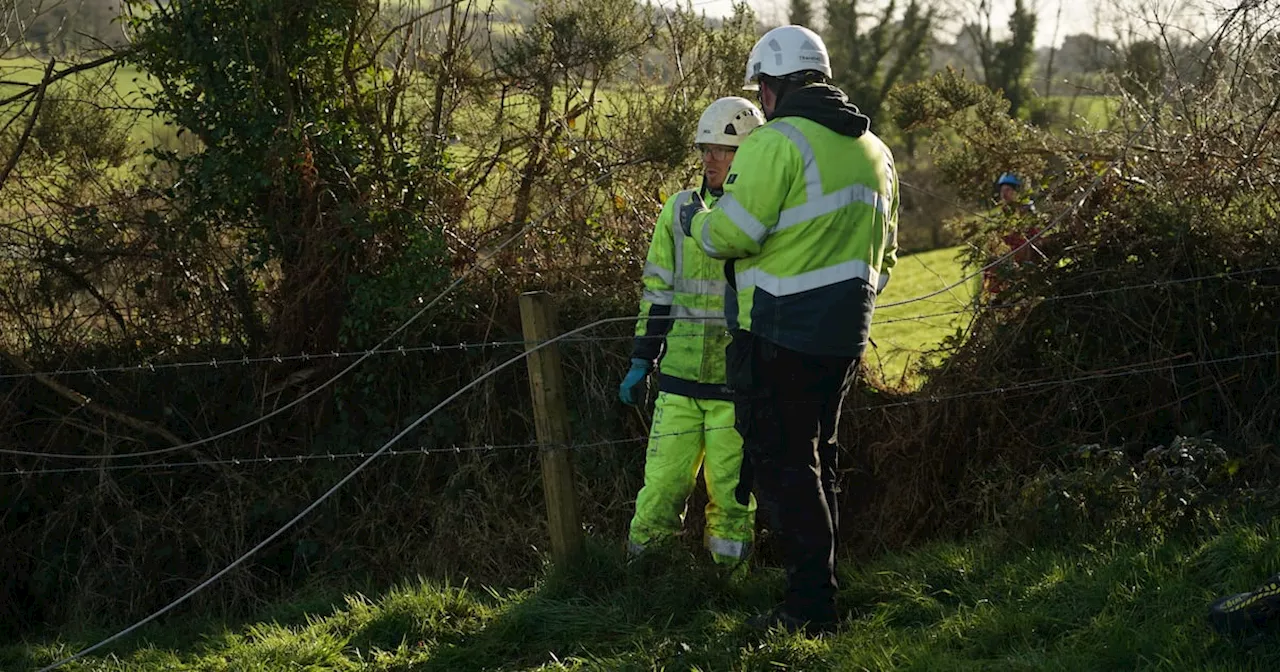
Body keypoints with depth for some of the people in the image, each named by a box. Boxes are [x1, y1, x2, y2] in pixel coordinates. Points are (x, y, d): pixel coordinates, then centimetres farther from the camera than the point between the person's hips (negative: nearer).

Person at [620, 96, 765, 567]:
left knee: (730, 490, 4)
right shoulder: (679, 211, 9)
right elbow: (658, 290, 14)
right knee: (661, 484, 2)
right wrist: (641, 361, 11)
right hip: (680, 376, 3)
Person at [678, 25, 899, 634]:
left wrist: (696, 219, 3)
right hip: (844, 333, 8)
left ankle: (810, 606, -4)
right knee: (814, 458, 19)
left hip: (780, 333, -8)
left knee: (781, 464, -2)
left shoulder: (777, 141, -14)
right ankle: (819, 590, 25)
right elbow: (883, 253, 21)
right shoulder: (873, 150, 14)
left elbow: (730, 234, -18)